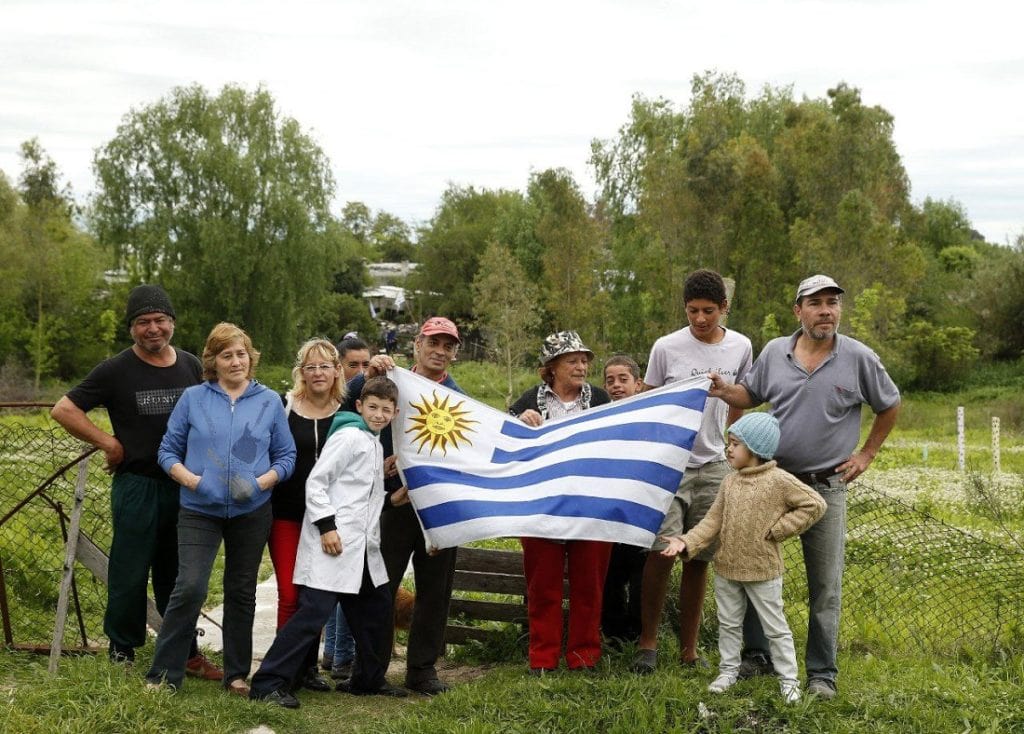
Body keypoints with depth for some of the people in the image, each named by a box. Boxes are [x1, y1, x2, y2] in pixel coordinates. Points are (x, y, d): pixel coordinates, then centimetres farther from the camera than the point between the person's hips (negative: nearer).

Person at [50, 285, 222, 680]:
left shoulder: (191, 366, 6)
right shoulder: (116, 370, -6)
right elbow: (63, 410, -5)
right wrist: (108, 443, -9)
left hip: (185, 485, 4)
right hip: (137, 485, -4)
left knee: (179, 574, 12)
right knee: (130, 573, 2)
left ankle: (185, 654, 21)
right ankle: (122, 653, 16)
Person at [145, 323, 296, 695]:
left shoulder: (269, 401, 4)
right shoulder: (193, 398, 2)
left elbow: (286, 456, 4)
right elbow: (168, 450, 3)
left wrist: (261, 482, -13)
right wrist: (191, 479, -14)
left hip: (251, 512, 2)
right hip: (199, 510, -2)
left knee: (242, 592, 11)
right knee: (190, 587, -14)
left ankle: (237, 674, 22)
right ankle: (163, 674, -3)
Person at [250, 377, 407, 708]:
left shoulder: (374, 444, 19)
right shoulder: (349, 436, -8)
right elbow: (316, 481, -14)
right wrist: (326, 526, -20)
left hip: (363, 547, 10)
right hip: (332, 542, -10)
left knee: (377, 607, 14)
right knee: (315, 611, -14)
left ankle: (368, 679, 29)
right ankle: (269, 683, -10)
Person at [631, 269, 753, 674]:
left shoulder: (741, 347, 4)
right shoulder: (667, 348, -5)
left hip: (714, 466, 3)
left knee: (699, 558, 7)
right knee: (662, 551, -13)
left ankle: (689, 648, 16)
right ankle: (648, 643, 2)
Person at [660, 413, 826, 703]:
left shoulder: (779, 481, -13)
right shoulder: (730, 482, 2)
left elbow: (815, 505, -13)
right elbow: (713, 521, 1)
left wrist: (777, 529, -13)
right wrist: (687, 542, -12)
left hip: (763, 571, -5)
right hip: (727, 568, 5)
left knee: (775, 628, 6)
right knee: (728, 624, 17)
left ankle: (788, 679, 16)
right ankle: (728, 670, 32)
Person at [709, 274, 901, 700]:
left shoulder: (859, 359, -5)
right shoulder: (774, 353, 0)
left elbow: (890, 407, 9)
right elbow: (751, 394, 14)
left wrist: (867, 454, 5)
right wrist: (724, 391, -7)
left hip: (826, 486, -2)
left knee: (826, 586, 3)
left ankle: (822, 673, 14)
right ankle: (757, 654, 23)